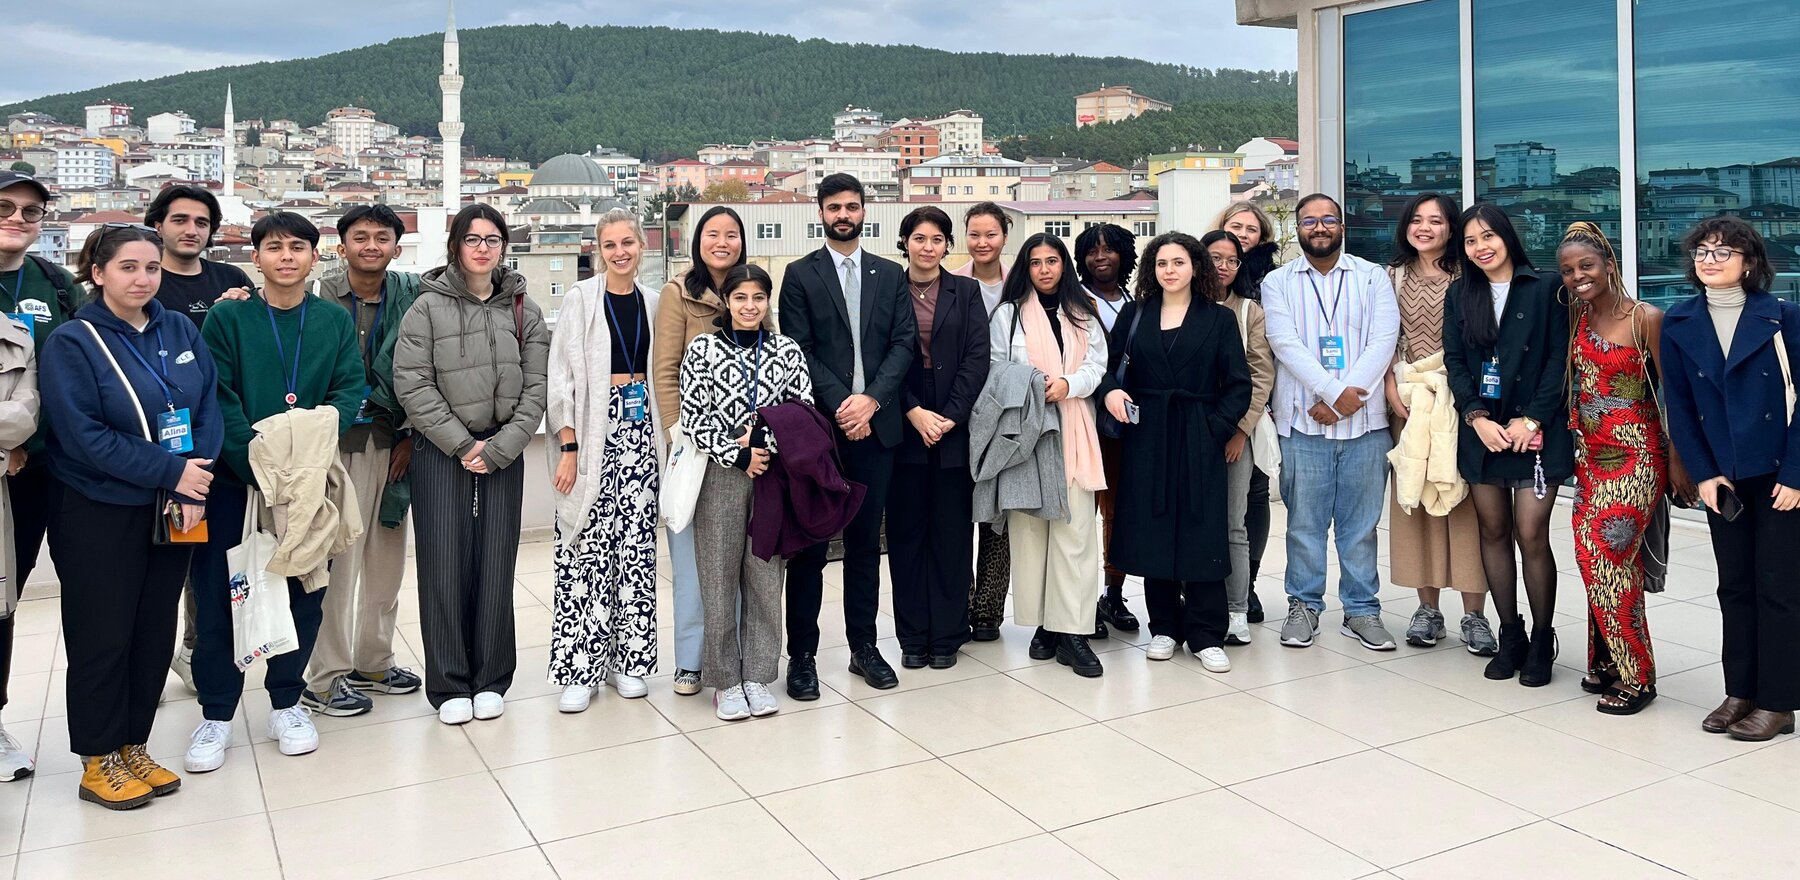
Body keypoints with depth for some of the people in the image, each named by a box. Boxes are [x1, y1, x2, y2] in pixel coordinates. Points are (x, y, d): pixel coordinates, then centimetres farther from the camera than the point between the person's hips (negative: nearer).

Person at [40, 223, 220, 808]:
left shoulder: (180, 332, 5)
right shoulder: (72, 343, -9)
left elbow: (209, 409, 1)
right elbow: (83, 434, -16)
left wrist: (193, 487, -13)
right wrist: (170, 472, -20)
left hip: (172, 512, 5)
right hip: (99, 516, -5)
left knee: (156, 633, 12)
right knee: (102, 638, 5)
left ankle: (133, 748, 27)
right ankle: (99, 762, 20)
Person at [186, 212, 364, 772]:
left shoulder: (337, 322, 7)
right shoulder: (226, 318, -1)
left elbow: (350, 386, -2)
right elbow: (219, 399, -9)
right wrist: (258, 461, -21)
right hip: (233, 479, -2)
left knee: (305, 593, 9)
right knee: (219, 596, 3)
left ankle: (287, 702, 26)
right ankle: (216, 714, 18)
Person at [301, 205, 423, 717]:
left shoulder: (410, 297, 6)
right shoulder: (319, 298, -4)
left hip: (390, 441, 4)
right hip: (336, 439, -4)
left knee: (387, 559, 12)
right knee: (335, 559, -3)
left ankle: (372, 662, 27)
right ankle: (324, 679, 8)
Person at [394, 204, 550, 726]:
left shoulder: (524, 311, 7)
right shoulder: (428, 307, -1)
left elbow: (535, 388, 2)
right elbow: (411, 383, -7)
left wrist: (499, 448, -9)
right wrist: (462, 445, -11)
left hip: (503, 453, 2)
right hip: (441, 452, -2)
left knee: (495, 564, 4)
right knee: (444, 564, -1)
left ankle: (491, 681, 16)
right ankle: (449, 685, 10)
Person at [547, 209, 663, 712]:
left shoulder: (651, 303, 10)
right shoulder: (581, 299, -3)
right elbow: (561, 377, -6)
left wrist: (662, 440, 7)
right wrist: (568, 447, -12)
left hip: (640, 430, 4)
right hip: (593, 429, -4)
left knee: (636, 544, 5)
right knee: (587, 549, -5)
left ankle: (627, 657, 16)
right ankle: (579, 668, 4)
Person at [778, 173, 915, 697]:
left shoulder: (891, 275, 12)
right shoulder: (800, 275, 3)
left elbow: (904, 343, 3)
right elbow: (799, 352, -5)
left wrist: (871, 399, -11)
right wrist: (840, 405, -15)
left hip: (875, 425, 3)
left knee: (866, 542, 11)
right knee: (809, 545, 2)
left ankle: (863, 647, 21)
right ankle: (801, 655, 11)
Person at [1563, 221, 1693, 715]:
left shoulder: (1647, 318, -8)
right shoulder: (1575, 320, 8)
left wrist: (1676, 460, -10)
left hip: (1635, 455, -5)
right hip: (1589, 454, 5)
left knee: (1601, 553, -10)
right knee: (1610, 558, 8)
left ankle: (1635, 675, 3)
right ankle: (1608, 663, 18)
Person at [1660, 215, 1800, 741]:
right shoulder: (1679, 325, 1)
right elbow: (1679, 405, 3)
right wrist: (1703, 474, -4)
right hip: (1722, 478, 3)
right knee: (1734, 586, 11)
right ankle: (1740, 692, 21)